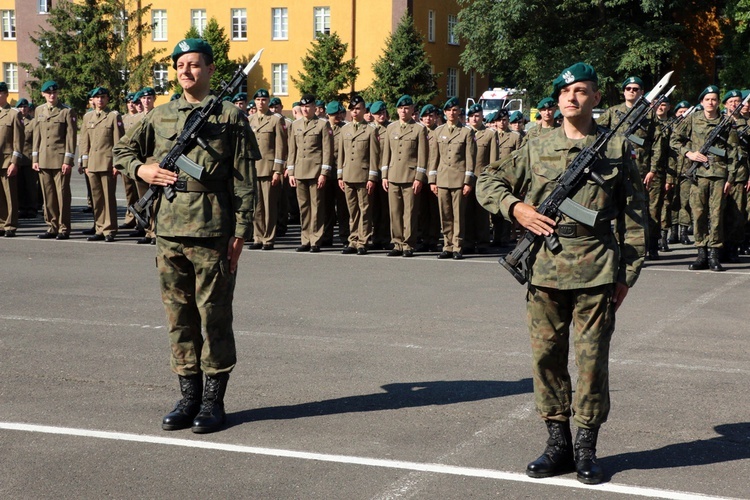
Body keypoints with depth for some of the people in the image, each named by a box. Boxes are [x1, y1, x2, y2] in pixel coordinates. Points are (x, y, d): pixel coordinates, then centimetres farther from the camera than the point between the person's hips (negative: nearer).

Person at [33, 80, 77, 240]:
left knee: (62, 195, -4)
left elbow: (71, 137, -6)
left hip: (60, 160, -5)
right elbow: (36, 135, 15)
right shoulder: (39, 111, 13)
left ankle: (64, 229, 2)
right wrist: (35, 158, 9)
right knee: (48, 196, 7)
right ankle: (52, 227, 14)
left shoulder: (67, 111, -2)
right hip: (43, 160, 5)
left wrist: (68, 161, -11)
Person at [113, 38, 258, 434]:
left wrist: (240, 233, -7)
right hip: (169, 232, 4)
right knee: (179, 316, 9)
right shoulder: (160, 116, 12)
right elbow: (122, 151, 23)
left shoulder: (230, 117, 1)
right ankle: (188, 397, 19)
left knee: (214, 316, 2)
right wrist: (142, 169, 1)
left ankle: (213, 401, 11)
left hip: (212, 233, -4)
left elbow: (244, 181, -2)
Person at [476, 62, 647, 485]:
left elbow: (635, 216, 6)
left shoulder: (618, 150, 5)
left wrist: (628, 274, 1)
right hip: (546, 271, 3)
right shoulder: (537, 149, 10)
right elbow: (488, 182, 16)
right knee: (547, 357, 7)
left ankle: (586, 448, 13)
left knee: (592, 360, 1)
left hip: (596, 273, -2)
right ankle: (558, 443, 19)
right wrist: (516, 207, -3)